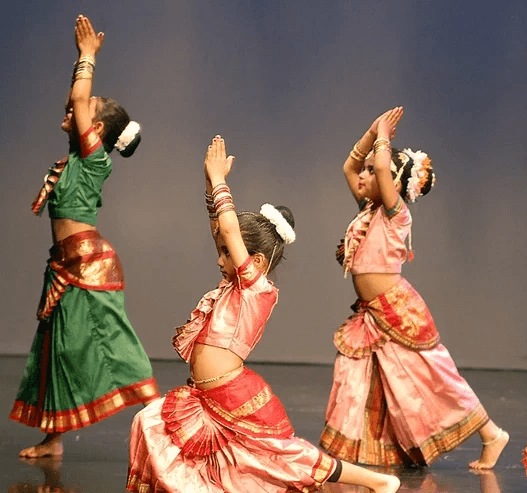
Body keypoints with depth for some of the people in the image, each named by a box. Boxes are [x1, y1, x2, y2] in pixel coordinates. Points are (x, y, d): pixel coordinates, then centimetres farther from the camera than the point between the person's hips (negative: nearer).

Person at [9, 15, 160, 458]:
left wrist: (88, 56, -3)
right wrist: (83, 57, 20)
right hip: (66, 264, 9)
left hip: (89, 262, -9)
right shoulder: (77, 159, 13)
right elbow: (75, 101, 23)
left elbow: (79, 97, -14)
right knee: (58, 346, 10)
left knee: (107, 342, -12)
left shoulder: (94, 158, -8)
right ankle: (53, 438, 16)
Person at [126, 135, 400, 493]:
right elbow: (220, 227, 16)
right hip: (208, 397, 9)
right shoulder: (235, 285, 10)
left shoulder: (257, 288, -13)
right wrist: (212, 182, 11)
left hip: (237, 397, -9)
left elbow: (229, 228, -19)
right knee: (149, 421, 3)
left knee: (286, 458, -3)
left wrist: (219, 180, -10)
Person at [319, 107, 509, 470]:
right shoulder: (368, 209, 11)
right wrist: (373, 132, 11)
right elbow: (349, 167, 21)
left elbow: (383, 166, -29)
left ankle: (491, 434, 7)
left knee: (429, 379, -3)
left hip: (398, 314, -8)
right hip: (371, 316, 9)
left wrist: (384, 136, -11)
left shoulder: (395, 212, -13)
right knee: (357, 379, 7)